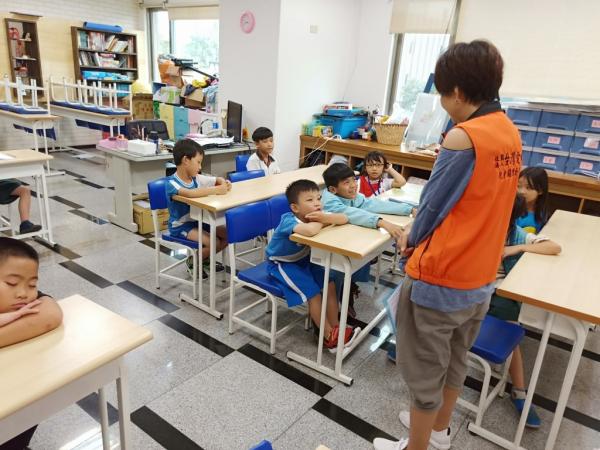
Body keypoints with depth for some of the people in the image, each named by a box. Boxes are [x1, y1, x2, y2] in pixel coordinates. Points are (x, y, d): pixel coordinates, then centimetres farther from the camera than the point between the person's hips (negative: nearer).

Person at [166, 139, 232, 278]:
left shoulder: (196, 178, 0)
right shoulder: (172, 183, -22)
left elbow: (218, 179, 12)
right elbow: (190, 193, -43)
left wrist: (224, 183, -14)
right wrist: (216, 190, -35)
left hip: (198, 221, 8)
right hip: (180, 226, -8)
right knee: (214, 242, -23)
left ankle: (204, 258, 19)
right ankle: (193, 261, 7)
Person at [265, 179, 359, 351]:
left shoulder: (316, 215, -14)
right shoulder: (288, 220, -34)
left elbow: (344, 219, -17)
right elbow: (310, 231, -56)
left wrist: (325, 218, -36)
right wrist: (321, 222, -33)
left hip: (303, 259, 7)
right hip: (282, 264, -7)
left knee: (330, 285, -2)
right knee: (313, 293, -15)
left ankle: (335, 328, 10)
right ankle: (329, 337, 0)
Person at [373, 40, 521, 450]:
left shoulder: (463, 137, -22)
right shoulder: (511, 133, 4)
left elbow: (434, 204, -14)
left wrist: (411, 238, 5)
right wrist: (422, 233, 8)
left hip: (439, 279, -8)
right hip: (480, 278, 9)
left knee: (425, 370, 11)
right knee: (455, 360, 25)